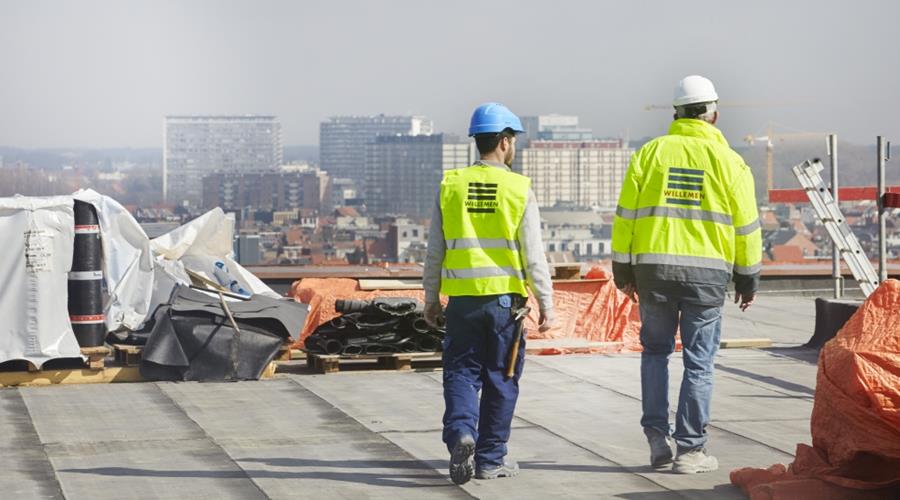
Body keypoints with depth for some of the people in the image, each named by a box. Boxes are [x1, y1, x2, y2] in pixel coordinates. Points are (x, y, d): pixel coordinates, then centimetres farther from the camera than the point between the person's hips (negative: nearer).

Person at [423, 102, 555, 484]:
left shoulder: (450, 186, 3)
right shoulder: (519, 189, -5)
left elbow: (435, 250, 6)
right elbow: (533, 254, -6)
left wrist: (431, 298, 16)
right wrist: (546, 303, 0)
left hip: (462, 297, 2)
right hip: (505, 298, -2)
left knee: (461, 372, 8)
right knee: (500, 379, 8)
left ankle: (460, 432, -17)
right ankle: (490, 459, 13)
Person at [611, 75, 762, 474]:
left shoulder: (650, 153, 4)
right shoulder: (729, 161, 1)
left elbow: (626, 214, 4)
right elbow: (746, 226, 4)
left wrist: (623, 268, 11)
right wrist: (748, 277, 14)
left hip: (653, 267, 2)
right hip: (706, 272, -1)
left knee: (655, 351, 18)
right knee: (698, 362, 4)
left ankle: (657, 435, 9)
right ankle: (690, 449, 4)